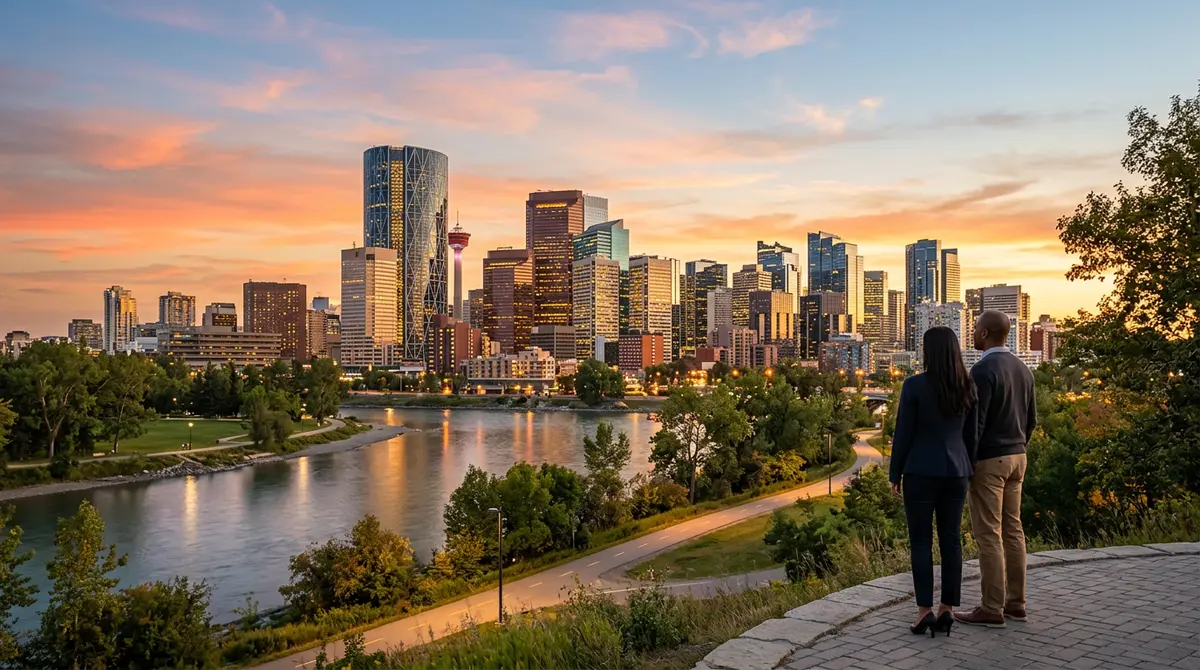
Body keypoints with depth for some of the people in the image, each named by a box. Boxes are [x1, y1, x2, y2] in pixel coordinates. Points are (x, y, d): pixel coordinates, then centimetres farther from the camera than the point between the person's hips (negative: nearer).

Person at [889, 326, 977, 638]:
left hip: (921, 472, -4)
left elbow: (903, 434, -10)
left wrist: (895, 475, -1)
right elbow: (970, 433, 9)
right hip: (955, 471, 5)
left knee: (920, 541, 2)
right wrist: (965, 471, 18)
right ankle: (947, 609, 11)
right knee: (951, 539, 9)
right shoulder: (967, 387, 3)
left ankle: (925, 611, 0)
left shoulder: (914, 385, -12)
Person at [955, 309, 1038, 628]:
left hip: (988, 462, -9)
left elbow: (974, 423, -23)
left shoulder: (982, 370, -20)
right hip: (1015, 459, 9)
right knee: (1011, 530, 13)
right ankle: (1015, 603, 19)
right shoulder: (1022, 368, 9)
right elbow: (1030, 419, 15)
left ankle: (992, 609, 2)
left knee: (988, 535, -3)